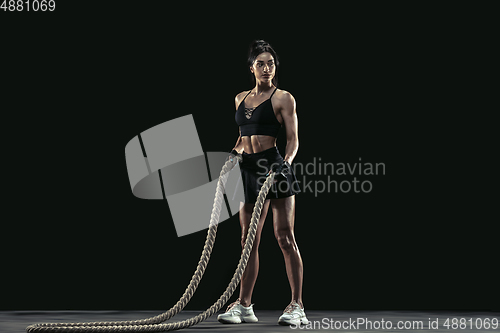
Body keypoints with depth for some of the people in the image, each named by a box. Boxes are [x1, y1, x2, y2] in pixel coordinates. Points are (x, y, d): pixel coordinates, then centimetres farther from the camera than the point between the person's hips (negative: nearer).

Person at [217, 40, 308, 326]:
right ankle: (245, 305, 14)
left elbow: (293, 138, -6)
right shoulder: (241, 98, 16)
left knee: (285, 238, -6)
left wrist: (287, 161, -22)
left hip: (275, 167, -6)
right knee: (249, 240, 8)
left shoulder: (284, 98, -1)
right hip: (250, 169, 6)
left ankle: (297, 307, -2)